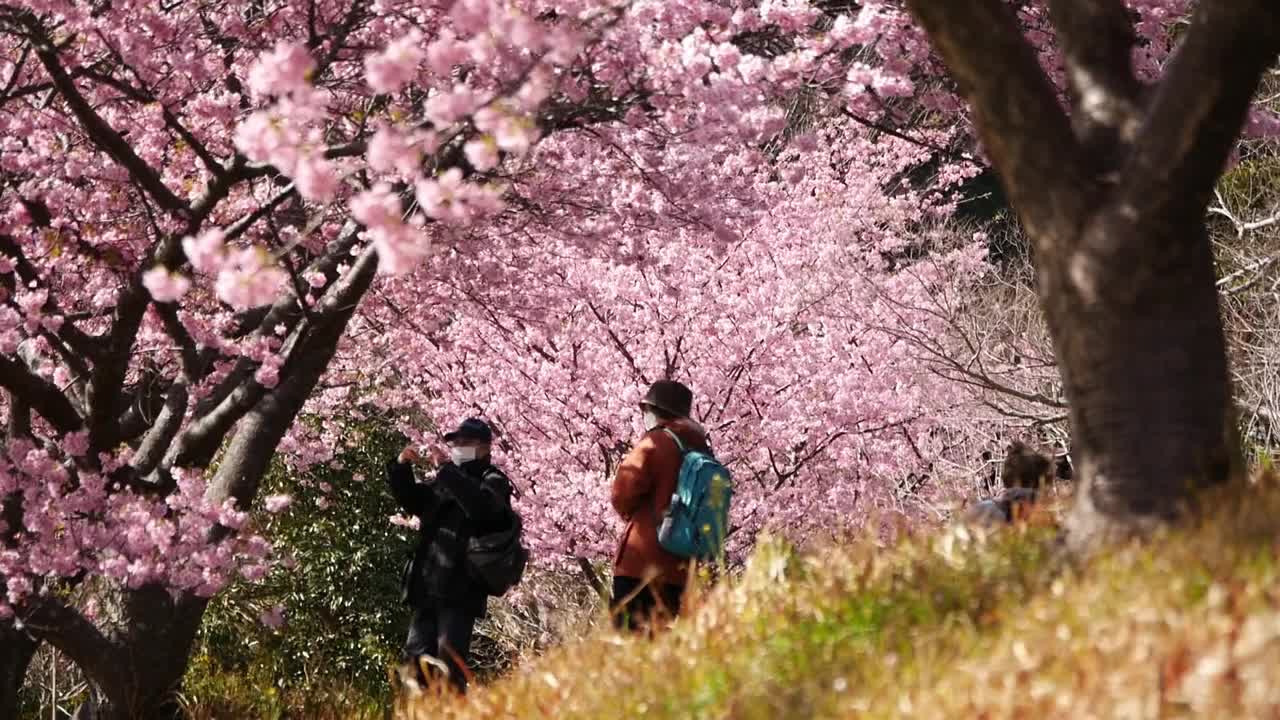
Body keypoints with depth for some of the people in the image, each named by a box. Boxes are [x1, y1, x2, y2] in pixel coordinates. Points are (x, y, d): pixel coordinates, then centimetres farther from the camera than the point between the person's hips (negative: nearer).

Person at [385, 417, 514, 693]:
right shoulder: (447, 481, 22)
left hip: (460, 589, -8)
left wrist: (446, 469, -21)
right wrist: (401, 468, 12)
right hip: (429, 587, 8)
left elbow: (482, 504, -22)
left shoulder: (493, 481, 1)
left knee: (449, 660, -18)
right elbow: (411, 500, 31)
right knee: (416, 658, 4)